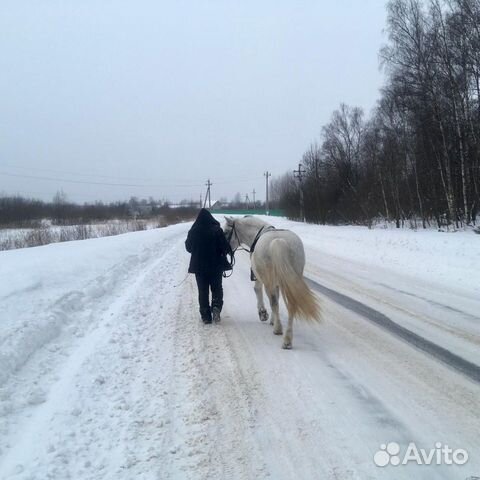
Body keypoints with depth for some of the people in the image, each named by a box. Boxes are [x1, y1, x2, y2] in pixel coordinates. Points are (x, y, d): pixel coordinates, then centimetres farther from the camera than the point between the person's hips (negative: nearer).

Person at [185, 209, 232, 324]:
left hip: (199, 266, 1)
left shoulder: (193, 232, -5)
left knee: (203, 290, 10)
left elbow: (189, 248, 7)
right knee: (217, 288, 12)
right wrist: (229, 251, 11)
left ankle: (206, 315, 7)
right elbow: (225, 246, -11)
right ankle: (216, 306, -13)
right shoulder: (217, 230, -11)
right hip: (216, 265, -1)